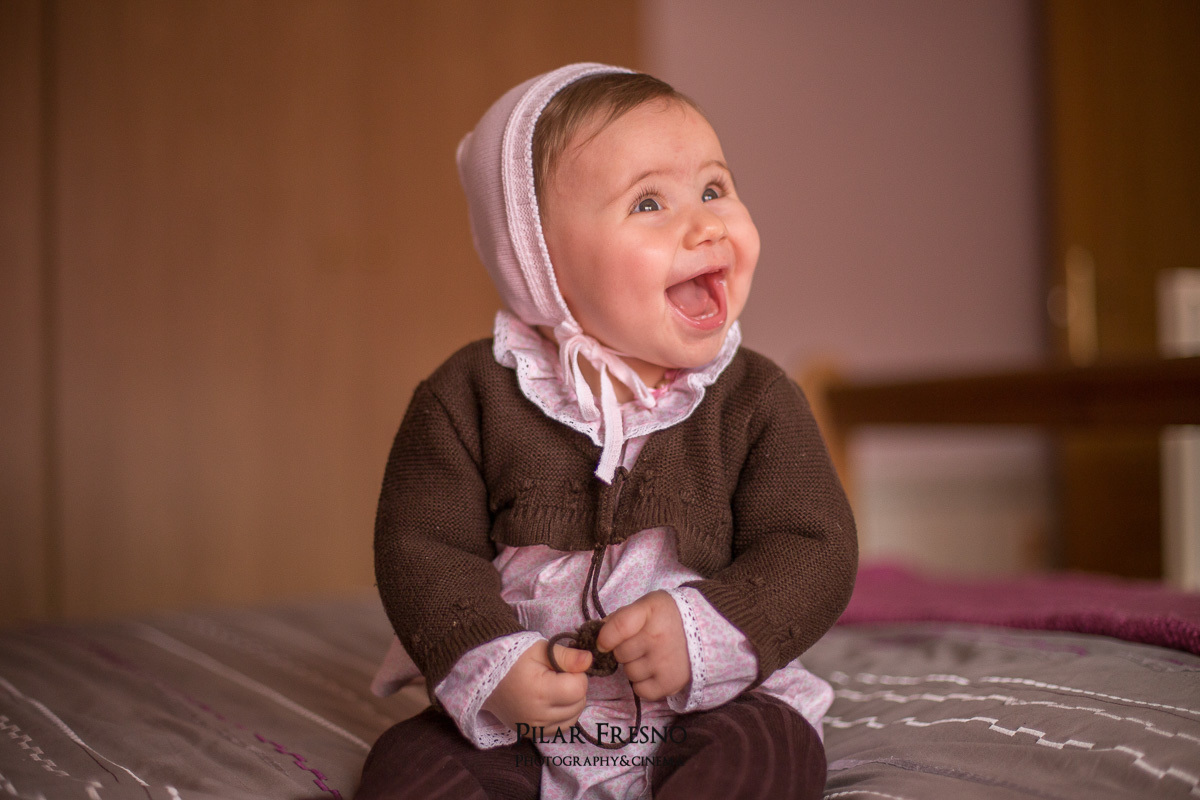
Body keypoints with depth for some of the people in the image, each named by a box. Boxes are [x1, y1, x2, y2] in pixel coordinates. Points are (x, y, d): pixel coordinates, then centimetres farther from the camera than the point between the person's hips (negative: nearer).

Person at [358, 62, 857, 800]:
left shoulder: (759, 401, -5)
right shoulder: (472, 395, -7)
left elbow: (812, 551, -7)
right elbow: (420, 545, -5)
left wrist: (705, 632, -23)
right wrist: (490, 663, -20)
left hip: (704, 713, 0)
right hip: (514, 723, 0)